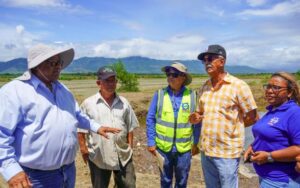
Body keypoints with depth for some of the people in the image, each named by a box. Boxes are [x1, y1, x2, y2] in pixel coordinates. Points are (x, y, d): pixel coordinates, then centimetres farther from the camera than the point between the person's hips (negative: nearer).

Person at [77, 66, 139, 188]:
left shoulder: (124, 103, 4)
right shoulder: (88, 103, -6)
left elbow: (130, 128, 9)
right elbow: (81, 130, -2)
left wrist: (130, 148, 6)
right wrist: (83, 149, -4)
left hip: (123, 156, 3)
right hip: (98, 157, -2)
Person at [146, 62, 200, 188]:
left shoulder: (192, 95, -7)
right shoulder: (159, 94, -7)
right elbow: (150, 119, -2)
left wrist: (196, 143, 1)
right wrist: (151, 142, -4)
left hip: (184, 148, 0)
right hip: (163, 147, 0)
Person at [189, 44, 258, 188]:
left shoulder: (238, 86, -11)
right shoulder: (205, 87, 6)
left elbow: (252, 117, -7)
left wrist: (230, 126, -4)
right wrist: (195, 117, -6)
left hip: (227, 152, -5)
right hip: (206, 149, 6)